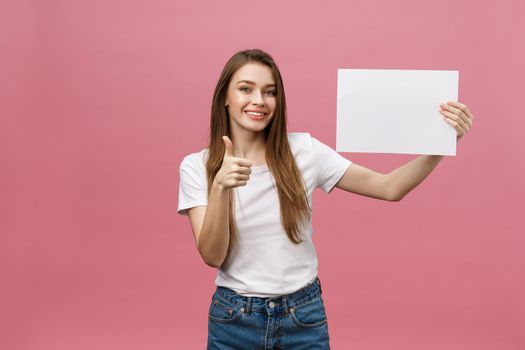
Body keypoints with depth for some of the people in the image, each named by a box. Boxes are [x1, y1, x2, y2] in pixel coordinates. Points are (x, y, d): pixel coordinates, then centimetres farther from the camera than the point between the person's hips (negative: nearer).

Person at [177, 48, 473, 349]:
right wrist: (220, 187, -29)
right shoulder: (196, 166, -6)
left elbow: (390, 188, -8)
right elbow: (212, 257, -14)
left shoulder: (304, 150, -6)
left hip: (304, 315, 1)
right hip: (234, 318, 0)